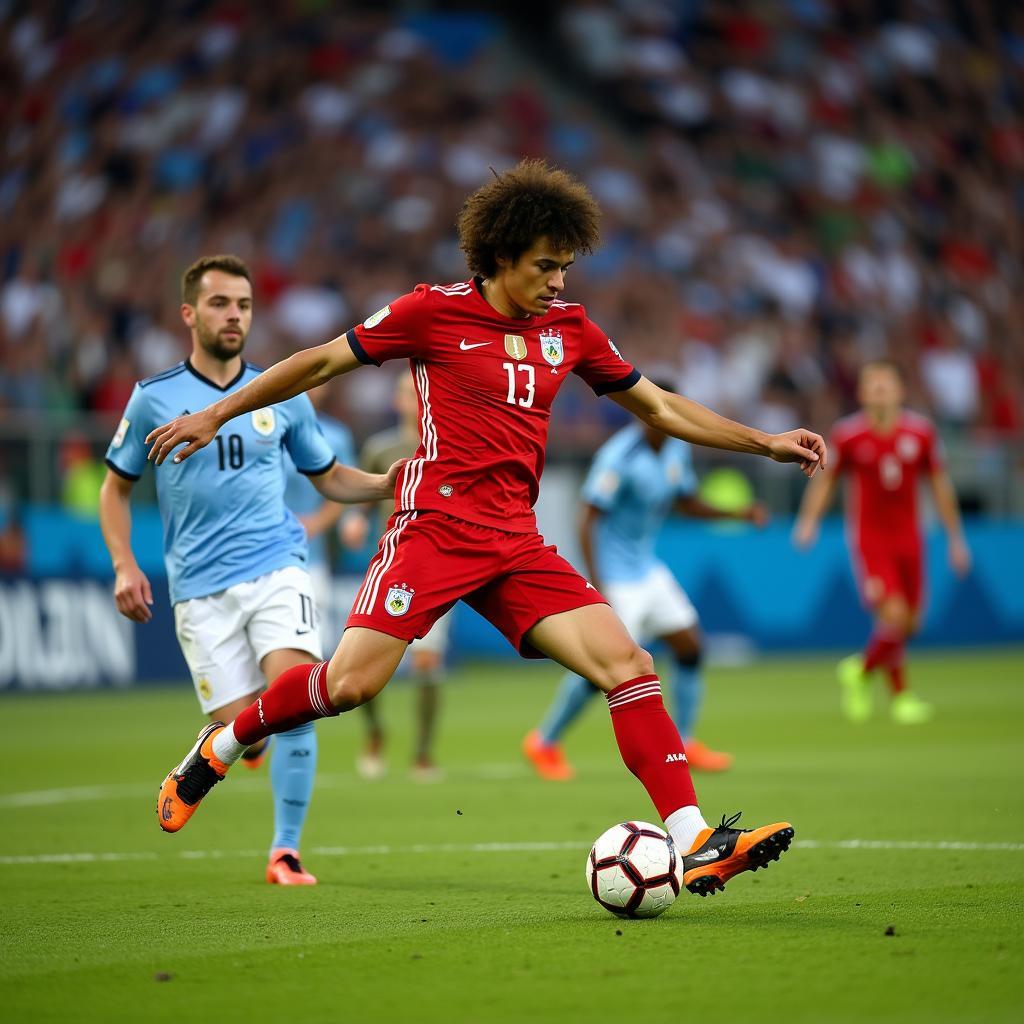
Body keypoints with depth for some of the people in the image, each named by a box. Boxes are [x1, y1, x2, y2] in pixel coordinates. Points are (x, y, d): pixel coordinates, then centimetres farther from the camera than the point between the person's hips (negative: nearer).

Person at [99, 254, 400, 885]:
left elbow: (330, 478, 18)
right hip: (201, 589, -1)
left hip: (277, 569, 1)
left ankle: (286, 852, -10)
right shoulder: (154, 399, 3)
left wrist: (390, 483, 0)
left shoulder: (281, 396, 8)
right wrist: (125, 566, -1)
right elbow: (117, 487, 13)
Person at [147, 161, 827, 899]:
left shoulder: (569, 328, 12)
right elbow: (324, 362, 6)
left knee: (628, 665, -10)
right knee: (350, 684, -16)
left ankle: (696, 846, -12)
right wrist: (216, 415, 8)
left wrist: (765, 443, 16)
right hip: (437, 527, -5)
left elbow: (659, 408, 22)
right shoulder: (435, 311, -3)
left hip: (517, 545, 5)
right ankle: (218, 749, 11)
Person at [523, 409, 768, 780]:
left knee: (689, 645, 3)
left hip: (647, 568, 8)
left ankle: (684, 743, 15)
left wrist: (737, 514, 1)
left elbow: (687, 504, 18)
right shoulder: (619, 456, -22)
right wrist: (598, 588, -27)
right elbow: (588, 521, -22)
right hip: (615, 574, -8)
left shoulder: (677, 448, 4)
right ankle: (543, 743, 7)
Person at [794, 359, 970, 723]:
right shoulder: (848, 434, -7)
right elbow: (826, 479, 5)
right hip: (869, 539, -4)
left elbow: (939, 485, 9)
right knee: (894, 616, -18)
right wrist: (809, 521, -9)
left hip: (908, 539, 4)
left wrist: (956, 538, 11)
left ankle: (860, 671, 33)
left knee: (910, 623, 6)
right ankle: (900, 694, 5)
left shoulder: (920, 432, 0)